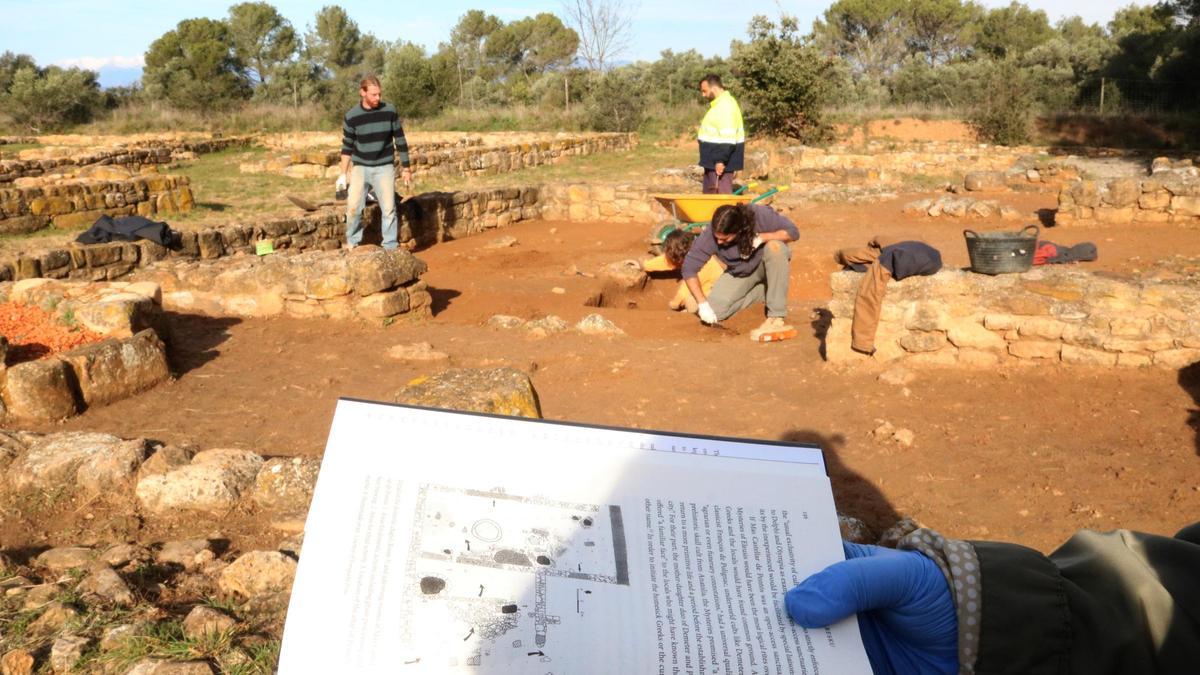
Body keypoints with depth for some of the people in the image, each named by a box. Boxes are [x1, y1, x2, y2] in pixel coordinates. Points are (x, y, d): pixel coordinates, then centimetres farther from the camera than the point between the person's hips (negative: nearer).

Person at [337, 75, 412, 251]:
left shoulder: (390, 111, -5)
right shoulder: (351, 116, -6)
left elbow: (400, 140, 2)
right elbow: (347, 146, 3)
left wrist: (406, 168, 3)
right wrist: (343, 174, 1)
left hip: (384, 167, 0)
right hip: (360, 168, 0)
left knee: (389, 208, -3)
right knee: (353, 207, -6)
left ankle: (391, 247, 8)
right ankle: (352, 245, 11)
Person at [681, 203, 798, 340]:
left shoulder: (760, 215, -30)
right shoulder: (711, 234, -27)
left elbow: (793, 232, -22)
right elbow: (689, 268, -22)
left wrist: (762, 237, -37)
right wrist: (702, 303, -30)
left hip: (767, 266, -2)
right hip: (739, 274, 2)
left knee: (774, 246, -36)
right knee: (713, 311, -15)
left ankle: (777, 318, -30)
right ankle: (764, 291, 4)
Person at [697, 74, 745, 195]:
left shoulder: (726, 106, -17)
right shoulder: (719, 104, 17)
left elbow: (728, 138, -24)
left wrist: (721, 160, -26)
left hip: (720, 163, -11)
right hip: (713, 162, 11)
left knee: (723, 194, -9)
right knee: (710, 194, 16)